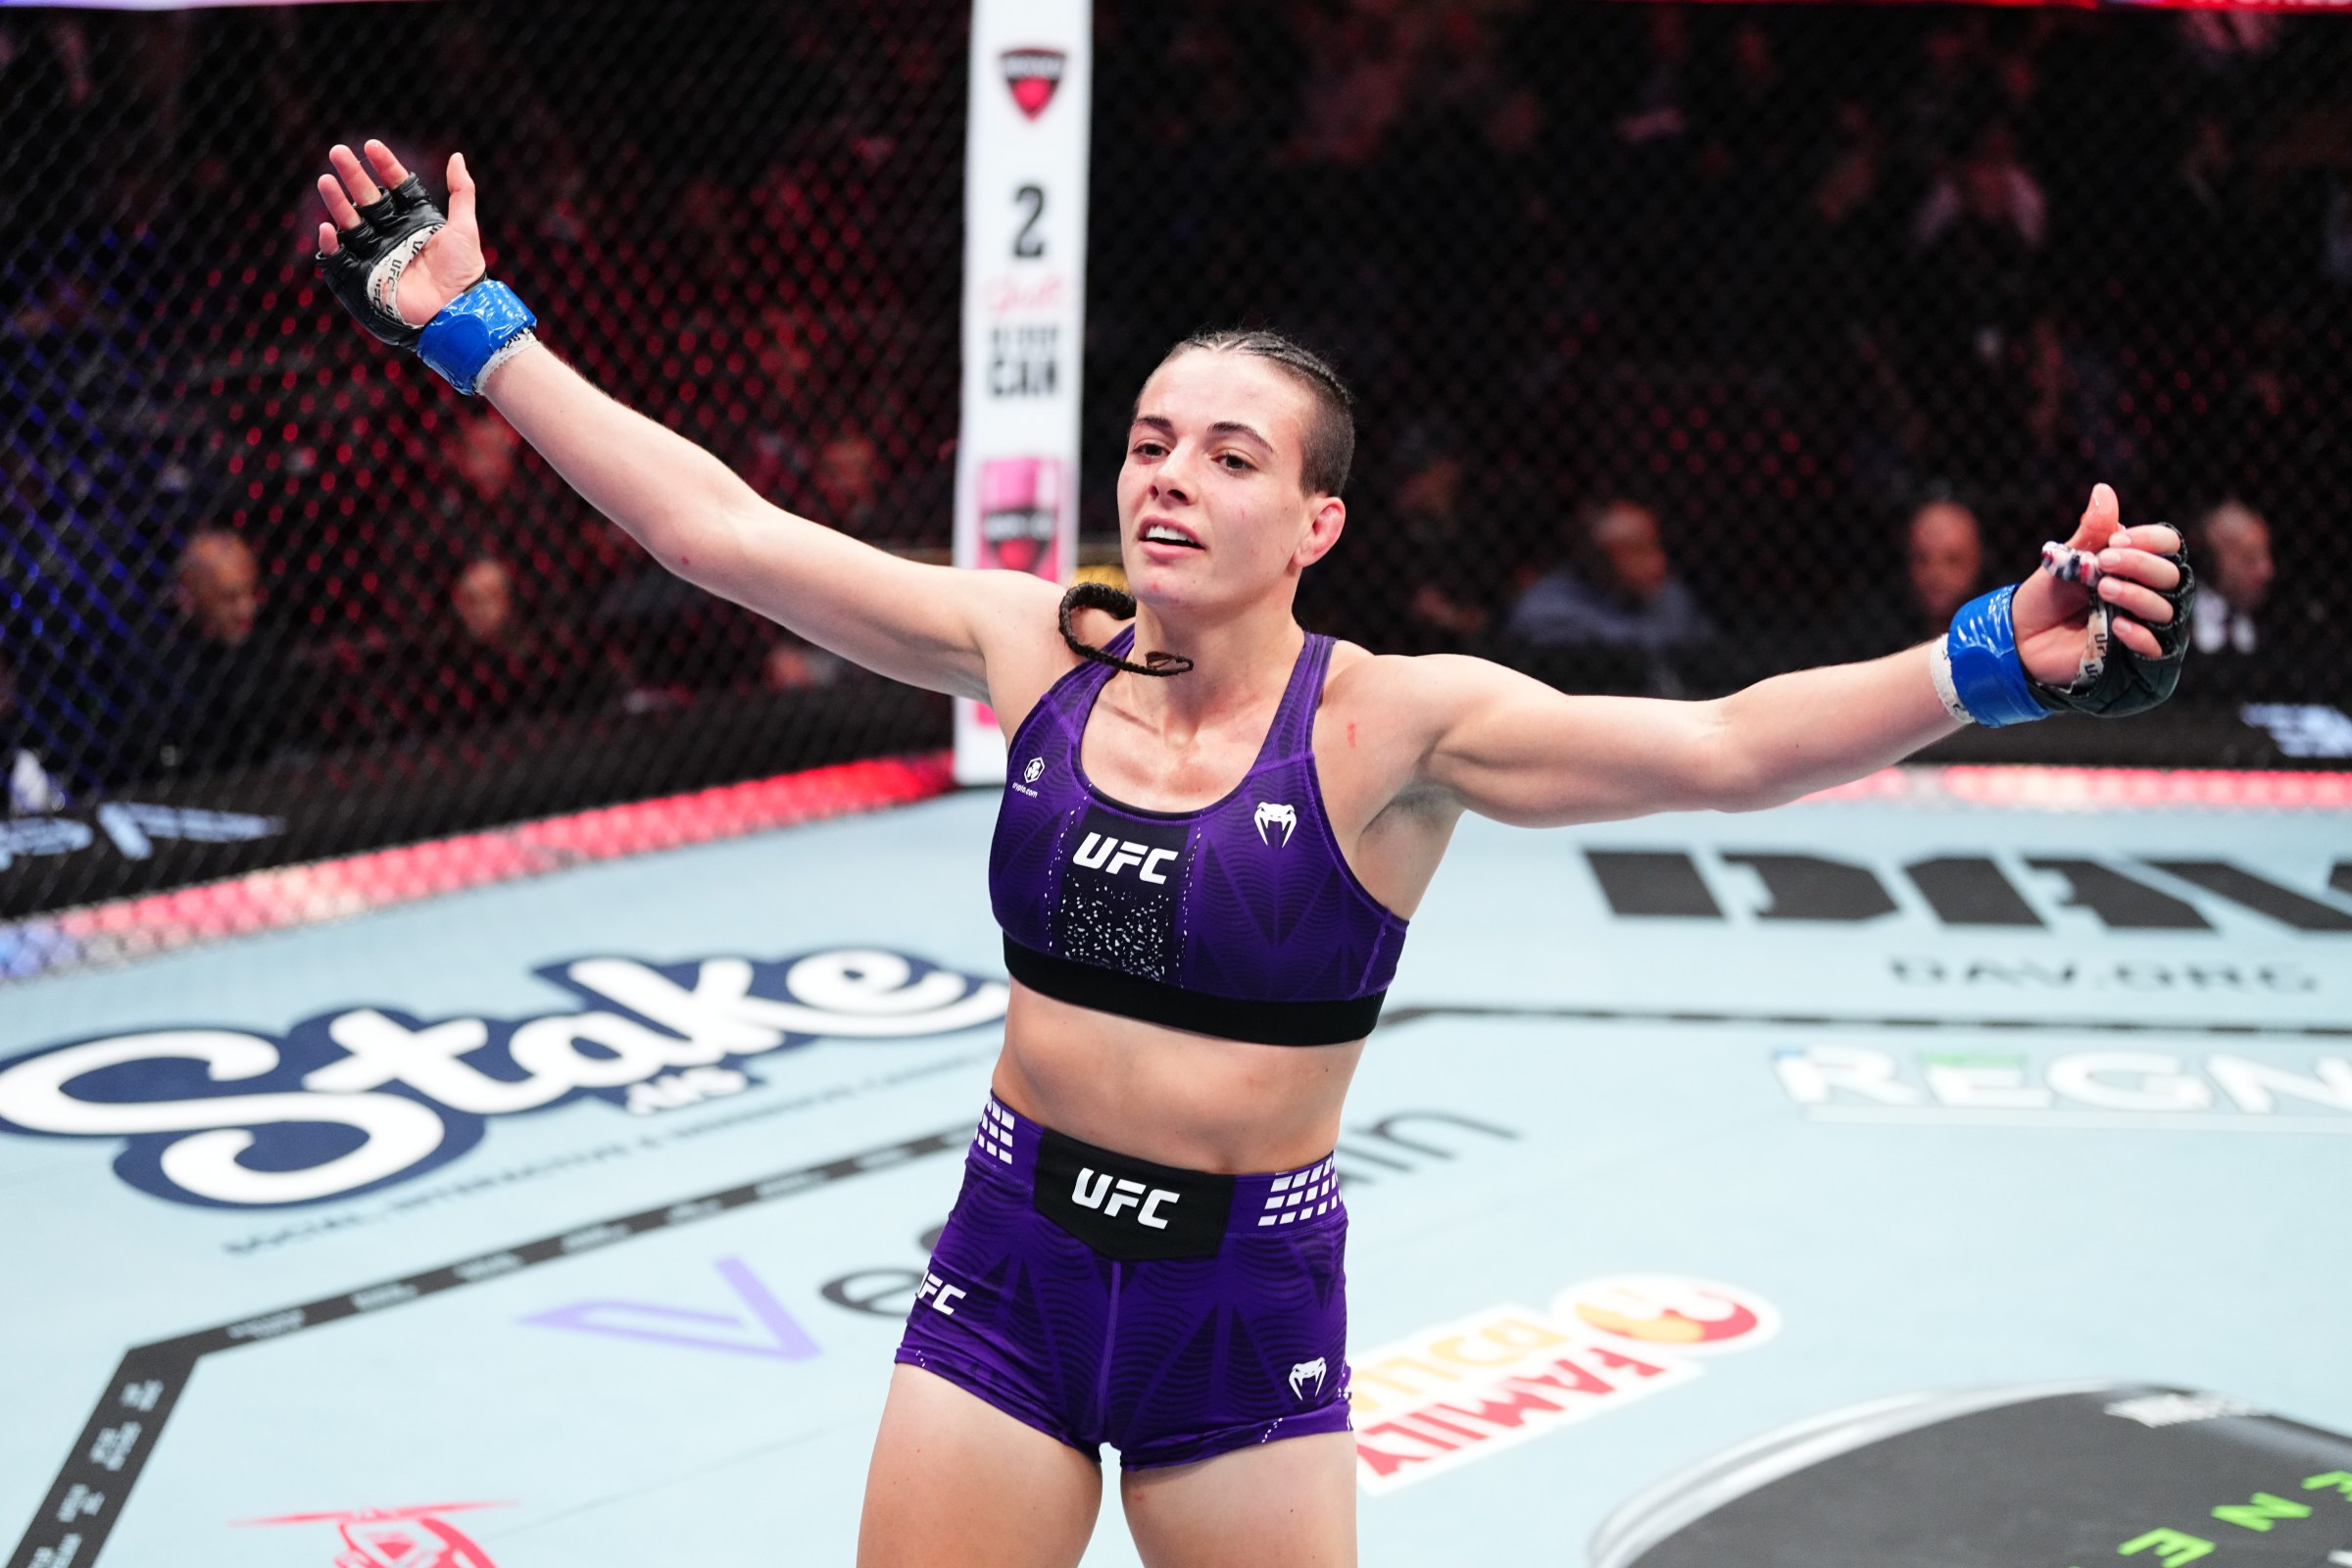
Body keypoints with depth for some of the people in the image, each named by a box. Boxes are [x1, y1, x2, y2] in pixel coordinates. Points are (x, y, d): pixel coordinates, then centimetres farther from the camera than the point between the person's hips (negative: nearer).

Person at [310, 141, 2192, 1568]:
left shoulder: (1390, 723, -12)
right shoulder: (1037, 651, -2)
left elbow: (1723, 746, -24)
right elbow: (717, 526, 0)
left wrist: (1995, 661, -39)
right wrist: (471, 326, 0)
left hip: (1248, 1300, -2)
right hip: (1012, 1265, 3)